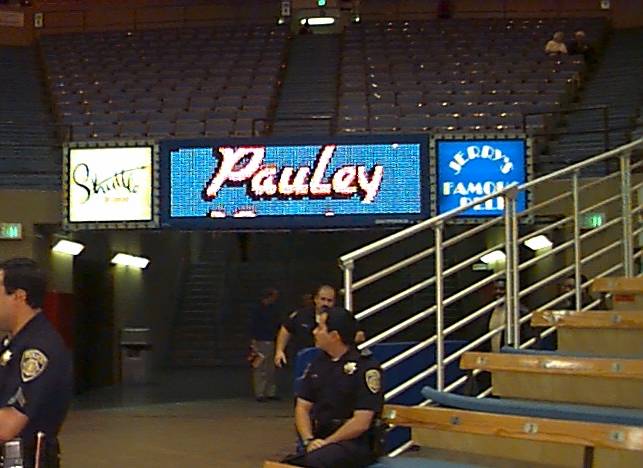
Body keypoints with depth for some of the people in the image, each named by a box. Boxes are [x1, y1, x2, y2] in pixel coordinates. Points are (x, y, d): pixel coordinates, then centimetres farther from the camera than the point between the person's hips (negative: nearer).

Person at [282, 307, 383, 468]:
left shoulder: (366, 368, -8)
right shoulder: (317, 364, 13)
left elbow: (361, 423, -13)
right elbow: (302, 407, 13)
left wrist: (326, 443, -13)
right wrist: (309, 440, -5)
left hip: (356, 443, -6)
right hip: (320, 440, 6)